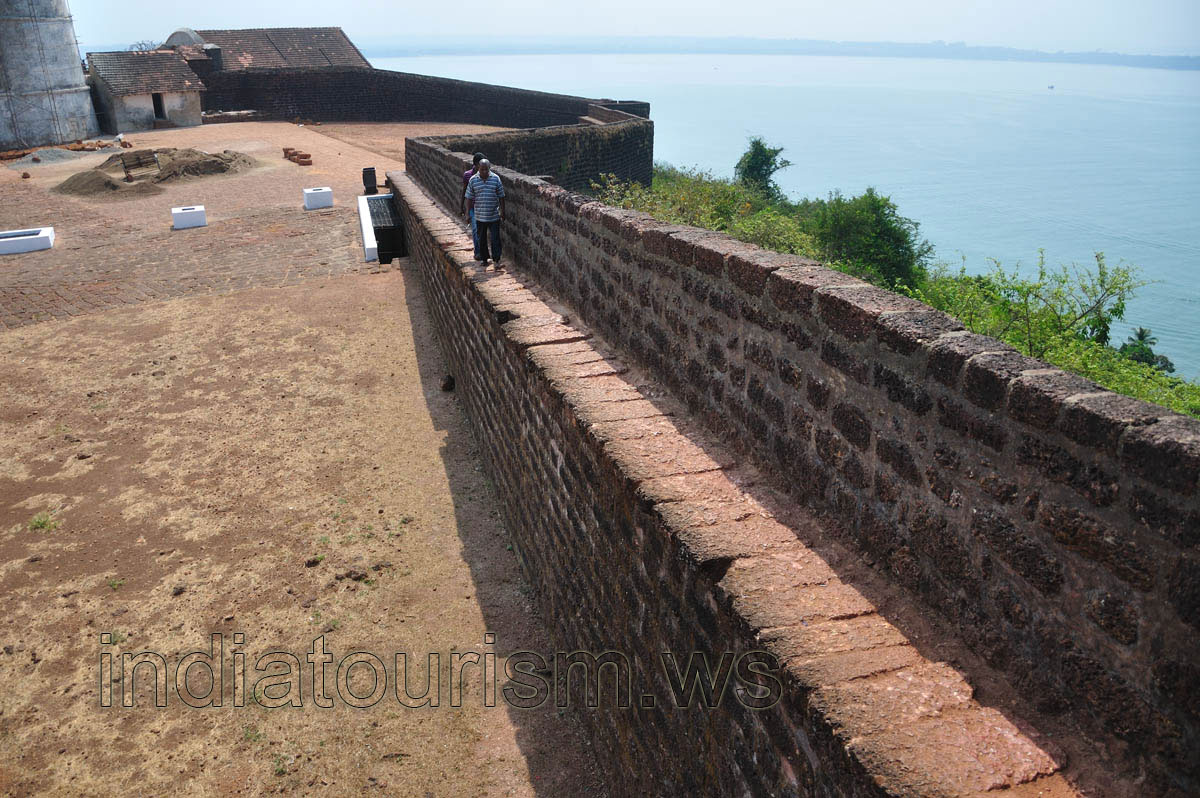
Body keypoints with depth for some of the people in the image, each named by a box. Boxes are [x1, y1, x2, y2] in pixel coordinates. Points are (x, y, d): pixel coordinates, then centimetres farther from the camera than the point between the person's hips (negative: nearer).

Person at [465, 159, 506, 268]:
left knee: (495, 239, -3)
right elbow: (469, 198, 2)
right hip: (480, 216, 1)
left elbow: (501, 197, 3)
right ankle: (484, 258, 26)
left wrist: (502, 212, 0)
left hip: (494, 216, -1)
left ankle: (497, 260, 2)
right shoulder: (473, 180, -2)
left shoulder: (496, 179, -3)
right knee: (481, 239, 12)